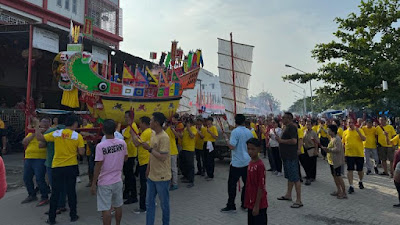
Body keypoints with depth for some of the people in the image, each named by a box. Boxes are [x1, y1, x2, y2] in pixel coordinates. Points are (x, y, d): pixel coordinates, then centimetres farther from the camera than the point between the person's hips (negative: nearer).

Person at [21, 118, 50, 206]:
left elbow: (41, 145, -18)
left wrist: (41, 132, -14)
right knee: (26, 178, 14)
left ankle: (45, 198, 1)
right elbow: (24, 142, 0)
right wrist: (34, 134, -6)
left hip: (40, 159, -7)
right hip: (28, 159, 7)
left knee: (39, 179, -13)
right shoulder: (31, 134, 16)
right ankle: (32, 195, 33)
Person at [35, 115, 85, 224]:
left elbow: (39, 137, 4)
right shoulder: (78, 136, -8)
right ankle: (73, 215, 21)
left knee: (55, 193, 11)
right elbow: (81, 152, -10)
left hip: (57, 167, 1)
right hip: (71, 167, -1)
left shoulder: (56, 133, -2)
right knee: (71, 191, 11)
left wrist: (37, 126, 20)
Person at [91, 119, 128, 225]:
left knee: (106, 209, 4)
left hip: (105, 183, -5)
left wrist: (93, 183, -8)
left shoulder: (100, 146, -18)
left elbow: (98, 166, -17)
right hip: (118, 180, 5)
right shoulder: (122, 143, -5)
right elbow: (125, 158, 10)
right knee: (118, 205, 19)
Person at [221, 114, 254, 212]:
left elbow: (232, 146, -21)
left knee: (232, 184, 2)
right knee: (247, 183, 13)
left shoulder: (235, 132, -15)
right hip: (248, 161, 6)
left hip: (237, 163, -6)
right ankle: (245, 203, 21)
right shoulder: (249, 132, 5)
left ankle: (231, 206, 6)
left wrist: (227, 140, -4)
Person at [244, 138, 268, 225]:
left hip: (259, 205, -8)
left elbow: (261, 187, -19)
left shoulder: (260, 165, -20)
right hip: (251, 203, 8)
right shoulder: (250, 163, 5)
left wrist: (256, 206, -17)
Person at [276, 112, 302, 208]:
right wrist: (279, 139, 8)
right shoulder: (287, 127, 15)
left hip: (291, 157, -11)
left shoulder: (292, 127, -17)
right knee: (289, 177, 20)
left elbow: (294, 141, -28)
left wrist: (281, 140, -20)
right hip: (287, 156, 11)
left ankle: (299, 200, 1)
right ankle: (288, 195, 33)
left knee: (295, 178, -5)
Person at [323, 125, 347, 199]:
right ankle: (339, 191, 26)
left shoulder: (337, 139, -18)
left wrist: (328, 149, -19)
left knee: (338, 176, -5)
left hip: (336, 161, -10)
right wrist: (327, 149, 7)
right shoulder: (332, 138, 14)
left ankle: (344, 193, 3)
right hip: (332, 161, 11)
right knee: (334, 176, 16)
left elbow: (337, 149, -28)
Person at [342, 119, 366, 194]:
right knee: (350, 170, -2)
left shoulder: (359, 130, 0)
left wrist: (358, 131, -23)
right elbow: (343, 143, 9)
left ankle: (360, 182, 39)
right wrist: (343, 152, 5)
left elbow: (364, 139, -13)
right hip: (349, 154, 0)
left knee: (360, 170, 12)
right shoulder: (345, 132, 3)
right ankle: (351, 186, 4)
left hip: (359, 154, 0)